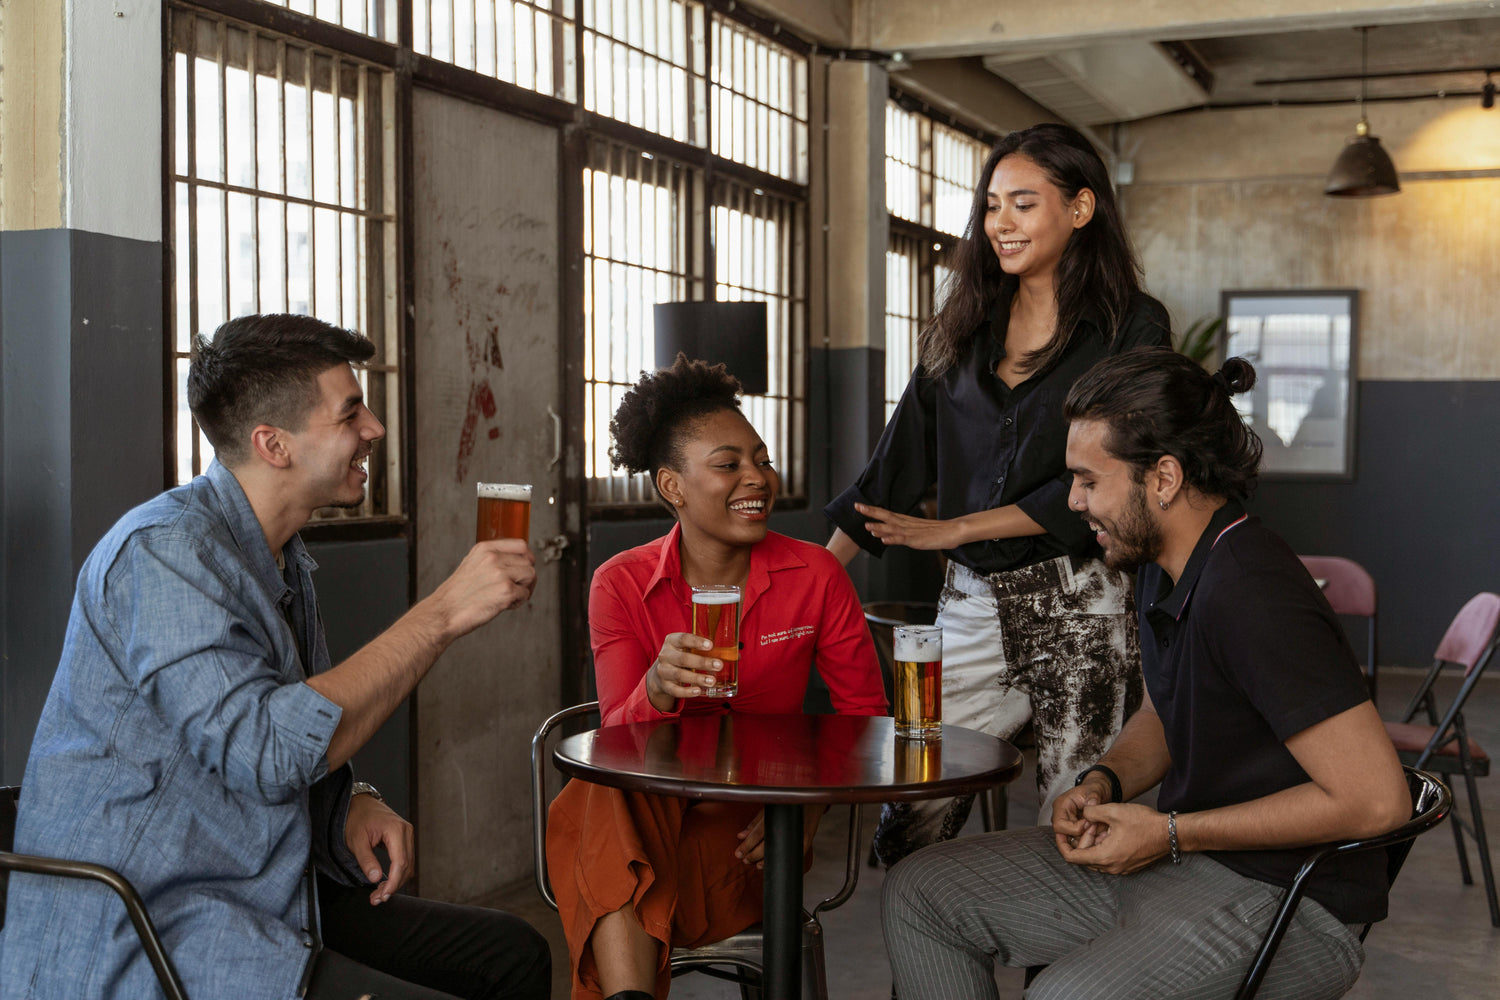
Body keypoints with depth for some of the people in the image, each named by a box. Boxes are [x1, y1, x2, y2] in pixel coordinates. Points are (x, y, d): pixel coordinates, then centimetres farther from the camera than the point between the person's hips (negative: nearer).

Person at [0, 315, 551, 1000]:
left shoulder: (282, 558, 13)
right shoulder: (164, 549, -18)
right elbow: (267, 748, -30)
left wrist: (353, 802, -1)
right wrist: (444, 613, -25)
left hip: (262, 905, 10)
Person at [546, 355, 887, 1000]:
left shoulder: (815, 577, -3)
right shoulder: (621, 585, -3)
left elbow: (865, 717, 2)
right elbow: (618, 737, -10)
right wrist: (658, 689, -35)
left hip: (747, 838, -1)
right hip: (648, 814, 1)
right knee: (604, 803, -35)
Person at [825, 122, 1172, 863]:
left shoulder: (1132, 327, 0)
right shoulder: (961, 329, 14)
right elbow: (898, 461, 13)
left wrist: (952, 530, -9)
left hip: (1080, 608, -4)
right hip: (973, 606, 4)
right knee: (908, 825, -1)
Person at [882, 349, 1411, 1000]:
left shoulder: (1253, 595, -25)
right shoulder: (1162, 569, 6)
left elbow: (1376, 799, -26)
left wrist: (1171, 833, -19)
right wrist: (1103, 783, 1)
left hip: (1283, 900, -9)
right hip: (1179, 856, 10)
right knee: (919, 891, 6)